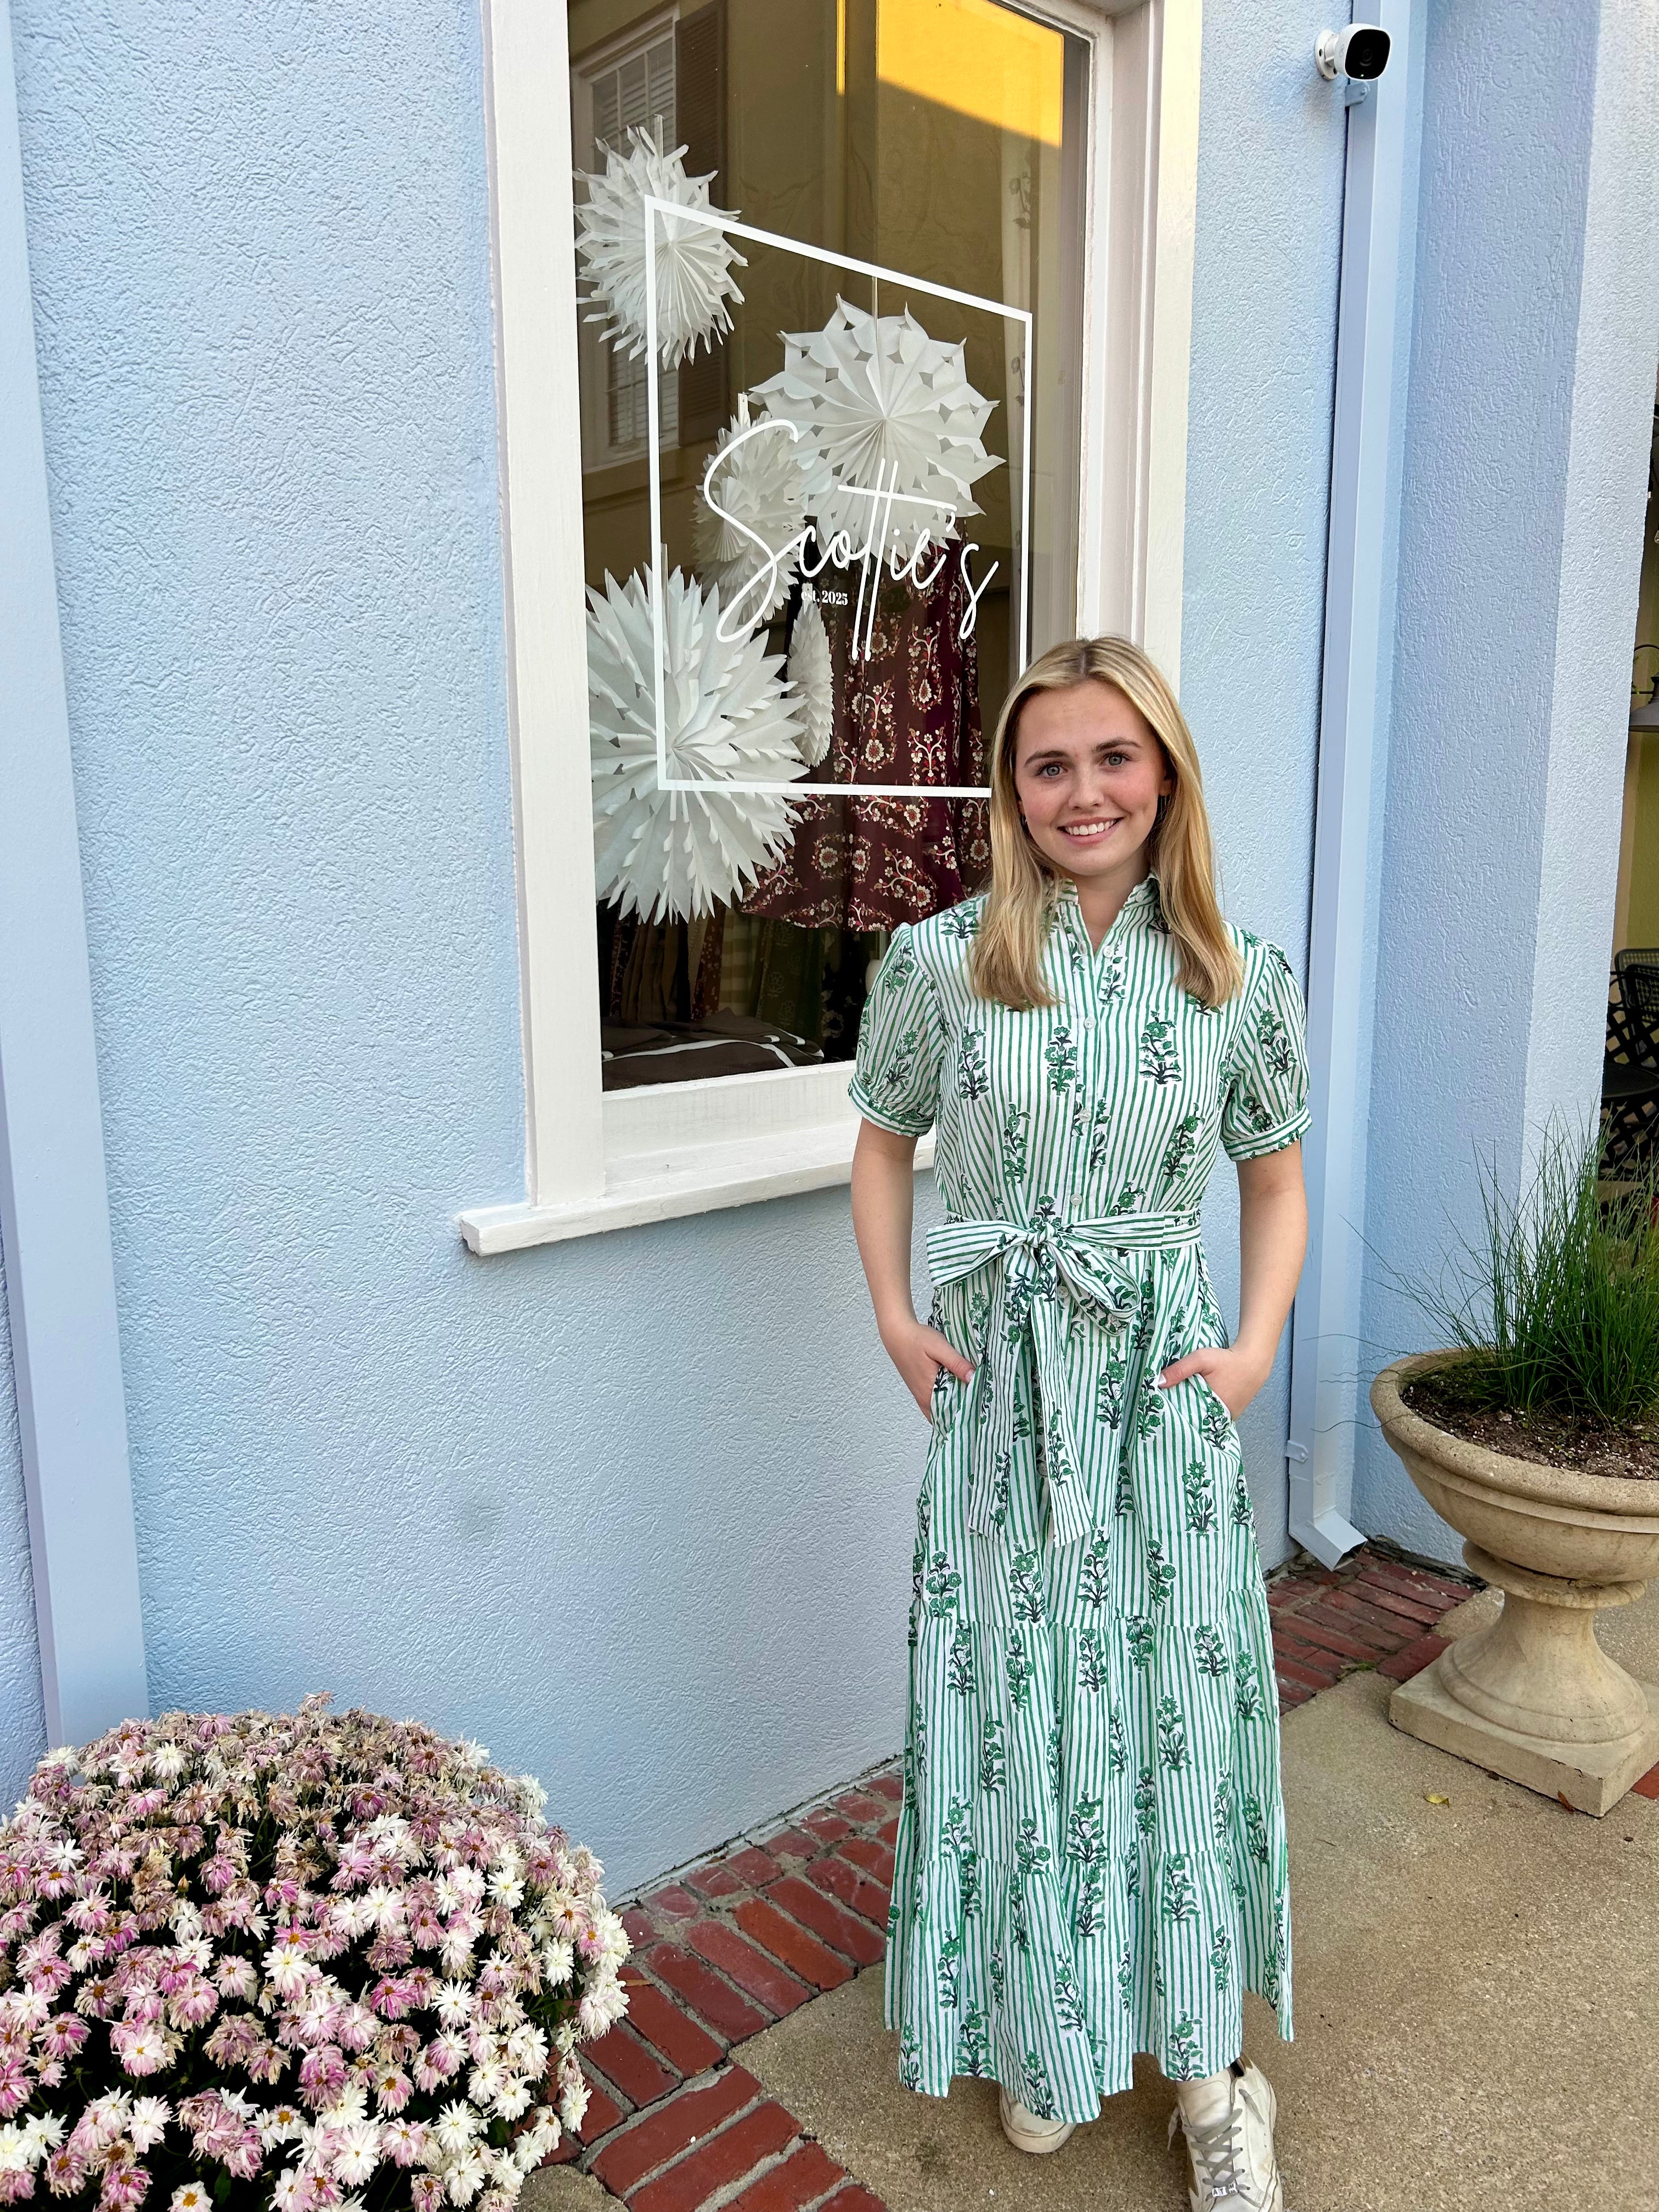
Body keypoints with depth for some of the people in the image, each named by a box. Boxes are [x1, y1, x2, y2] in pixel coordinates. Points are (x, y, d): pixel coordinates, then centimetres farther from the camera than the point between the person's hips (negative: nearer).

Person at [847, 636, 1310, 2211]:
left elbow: (1276, 1174, 10)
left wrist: (1256, 1345, -2)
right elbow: (883, 1140, 8)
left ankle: (1209, 2074, 31)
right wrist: (894, 1317, -1)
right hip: (1000, 1384, 0)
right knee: (1013, 1702, 11)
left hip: (1167, 1385, 1)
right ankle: (1043, 2033, 37)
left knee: (1184, 1701, 9)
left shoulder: (1242, 981, -3)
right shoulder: (940, 962, -5)